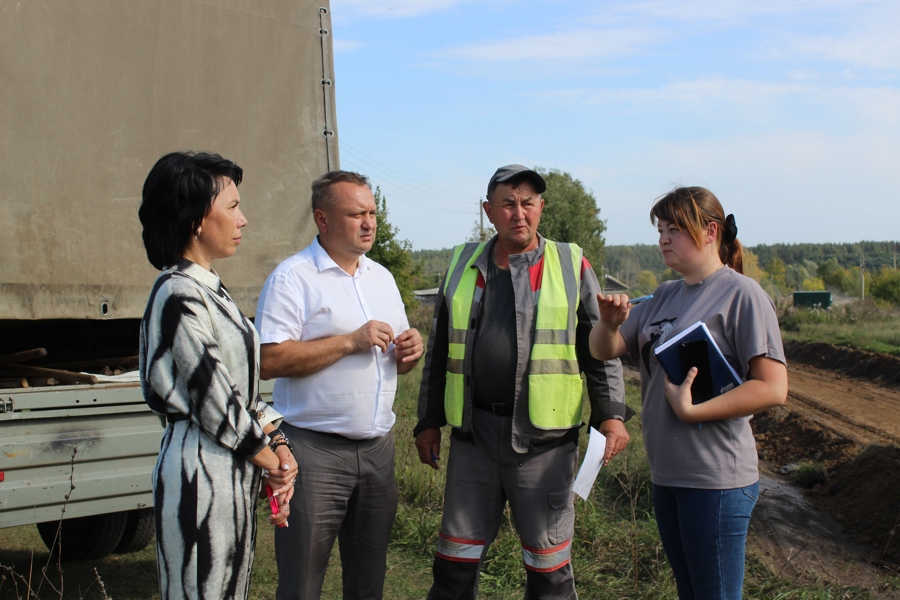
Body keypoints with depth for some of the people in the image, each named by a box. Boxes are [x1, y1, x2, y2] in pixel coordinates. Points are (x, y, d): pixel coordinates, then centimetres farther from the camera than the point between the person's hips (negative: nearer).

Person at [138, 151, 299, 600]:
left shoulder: (210, 291, 13)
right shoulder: (179, 295, -17)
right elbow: (212, 398, -17)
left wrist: (278, 445, 1)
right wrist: (272, 462, -7)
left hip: (233, 470, 9)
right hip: (201, 472, -9)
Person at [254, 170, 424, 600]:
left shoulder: (382, 277, 15)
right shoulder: (293, 277, -8)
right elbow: (270, 361, -18)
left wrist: (409, 352, -2)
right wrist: (350, 341, -19)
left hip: (377, 449, 6)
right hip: (315, 451, -6)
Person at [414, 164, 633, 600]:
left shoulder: (571, 266, 2)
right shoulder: (463, 266, 9)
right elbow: (439, 351, 14)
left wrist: (611, 414, -7)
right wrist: (429, 421, 12)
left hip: (544, 437, -2)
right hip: (473, 433, 2)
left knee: (549, 564, 8)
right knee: (456, 561, 10)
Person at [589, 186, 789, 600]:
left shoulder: (741, 294, -11)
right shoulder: (664, 297, 11)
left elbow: (772, 389, -18)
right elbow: (604, 350, 11)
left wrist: (691, 411, -20)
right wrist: (610, 322, -10)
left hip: (716, 480, -7)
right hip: (666, 474, 7)